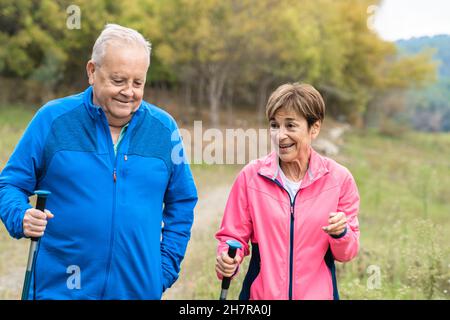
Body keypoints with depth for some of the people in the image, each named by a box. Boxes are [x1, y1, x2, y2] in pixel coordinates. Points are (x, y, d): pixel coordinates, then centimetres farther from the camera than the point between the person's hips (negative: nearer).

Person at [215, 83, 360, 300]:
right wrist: (227, 259, -18)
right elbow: (233, 235, 1)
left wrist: (341, 233, -18)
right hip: (261, 293, 0)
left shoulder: (339, 178, -5)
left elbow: (347, 253, 2)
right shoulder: (251, 176, -6)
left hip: (318, 293, 0)